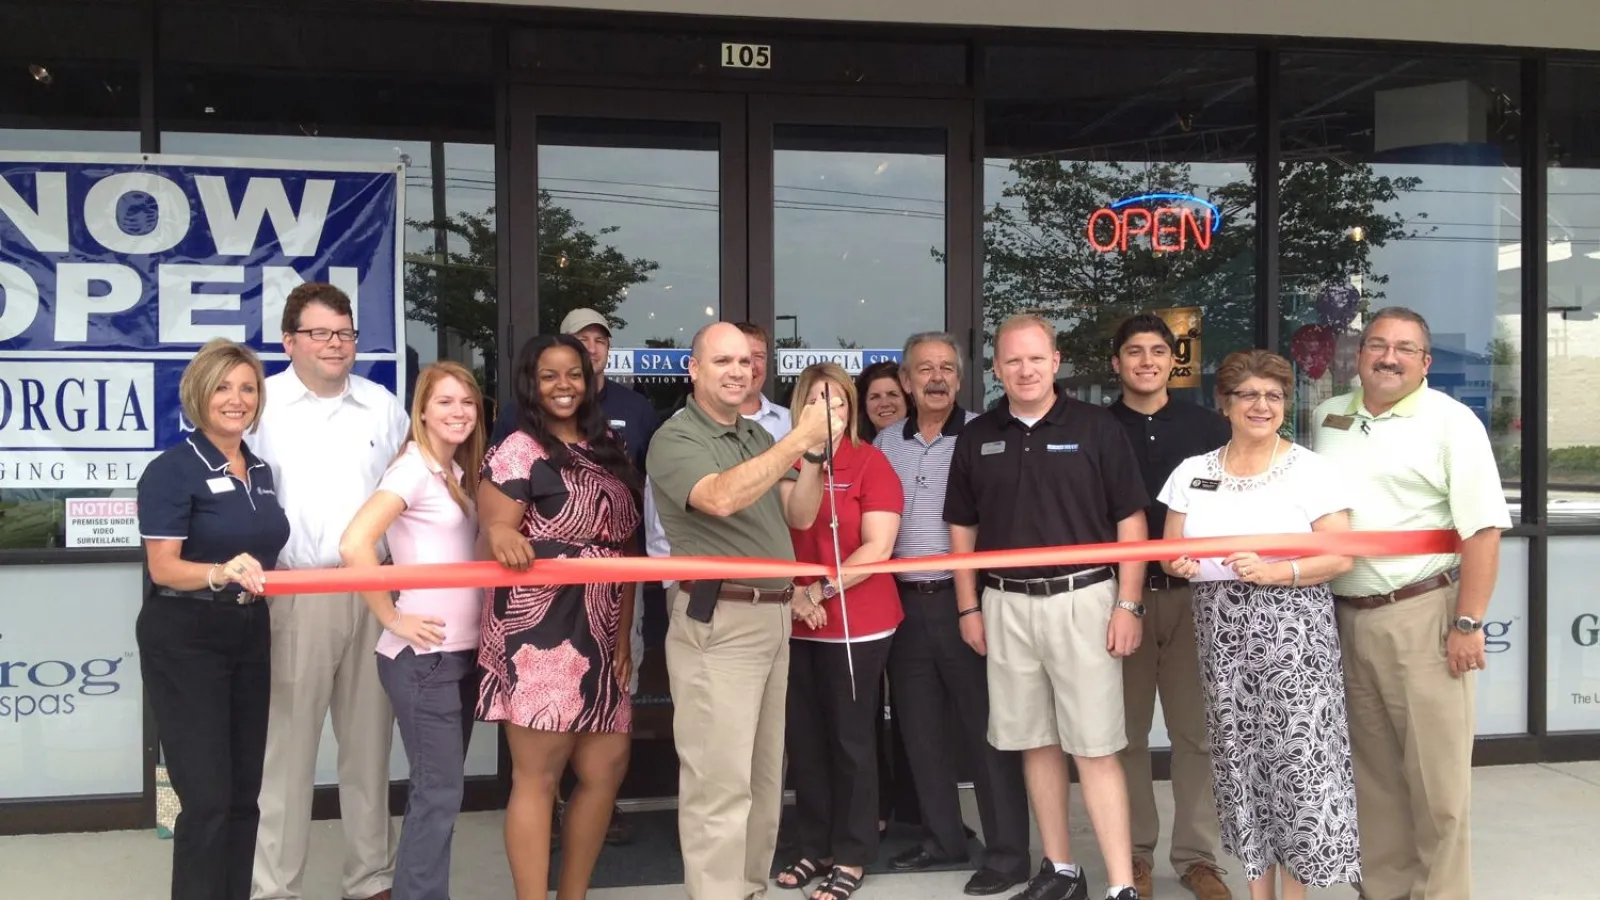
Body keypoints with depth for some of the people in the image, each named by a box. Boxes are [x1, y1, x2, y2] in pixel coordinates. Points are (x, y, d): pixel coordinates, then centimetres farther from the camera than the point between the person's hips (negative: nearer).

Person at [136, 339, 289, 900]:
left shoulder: (261, 471, 10)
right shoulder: (173, 468, -11)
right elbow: (163, 567, -19)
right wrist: (220, 573, -35)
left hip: (248, 635, 7)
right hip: (184, 641, -7)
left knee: (244, 795, 11)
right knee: (208, 799, -7)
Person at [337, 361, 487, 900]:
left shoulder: (460, 473, 12)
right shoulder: (413, 469, -13)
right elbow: (353, 544, -25)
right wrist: (393, 618, -17)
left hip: (462, 650, 8)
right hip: (422, 655, -8)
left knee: (438, 788, 14)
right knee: (439, 791, -4)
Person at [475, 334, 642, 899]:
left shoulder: (607, 448, 13)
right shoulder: (518, 451, -5)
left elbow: (622, 545, 14)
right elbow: (496, 534, -11)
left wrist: (623, 634, 10)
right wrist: (503, 538, -36)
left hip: (598, 634, 7)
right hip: (539, 633, -7)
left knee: (606, 769, 10)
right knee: (538, 776, -3)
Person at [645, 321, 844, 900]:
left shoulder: (758, 436, 15)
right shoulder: (675, 438, -7)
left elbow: (799, 516, 10)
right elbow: (721, 497, -26)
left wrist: (814, 453, -7)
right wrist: (798, 440, -25)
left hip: (774, 617, 8)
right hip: (717, 623, -8)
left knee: (764, 776, 14)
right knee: (721, 782, -7)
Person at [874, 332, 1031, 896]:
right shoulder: (885, 444, 10)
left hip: (964, 600, -5)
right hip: (904, 603, 6)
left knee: (985, 727, 1)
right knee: (920, 727, 13)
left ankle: (1007, 854, 11)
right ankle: (943, 838, 28)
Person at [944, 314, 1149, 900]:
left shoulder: (1097, 428, -3)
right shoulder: (977, 437, 7)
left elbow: (1130, 521, -2)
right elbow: (962, 529, 12)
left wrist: (1127, 604, -8)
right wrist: (969, 608, 7)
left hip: (1082, 599, -3)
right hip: (1005, 605, 4)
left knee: (1095, 748, -4)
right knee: (1036, 743, 11)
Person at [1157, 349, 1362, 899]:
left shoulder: (1312, 471, -2)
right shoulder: (1192, 472, 9)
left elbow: (1341, 558, -6)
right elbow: (1169, 551, 13)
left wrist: (1274, 572, -20)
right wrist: (1179, 565, -10)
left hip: (1292, 632, -3)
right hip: (1221, 633, 3)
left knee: (1296, 755, -5)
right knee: (1238, 757, 6)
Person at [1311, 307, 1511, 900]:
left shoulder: (1450, 422, -5)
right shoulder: (1326, 419, 11)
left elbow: (1483, 528, -10)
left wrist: (1468, 623, -14)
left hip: (1423, 616, -5)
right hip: (1344, 617, 5)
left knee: (1435, 771, 1)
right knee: (1371, 767, 14)